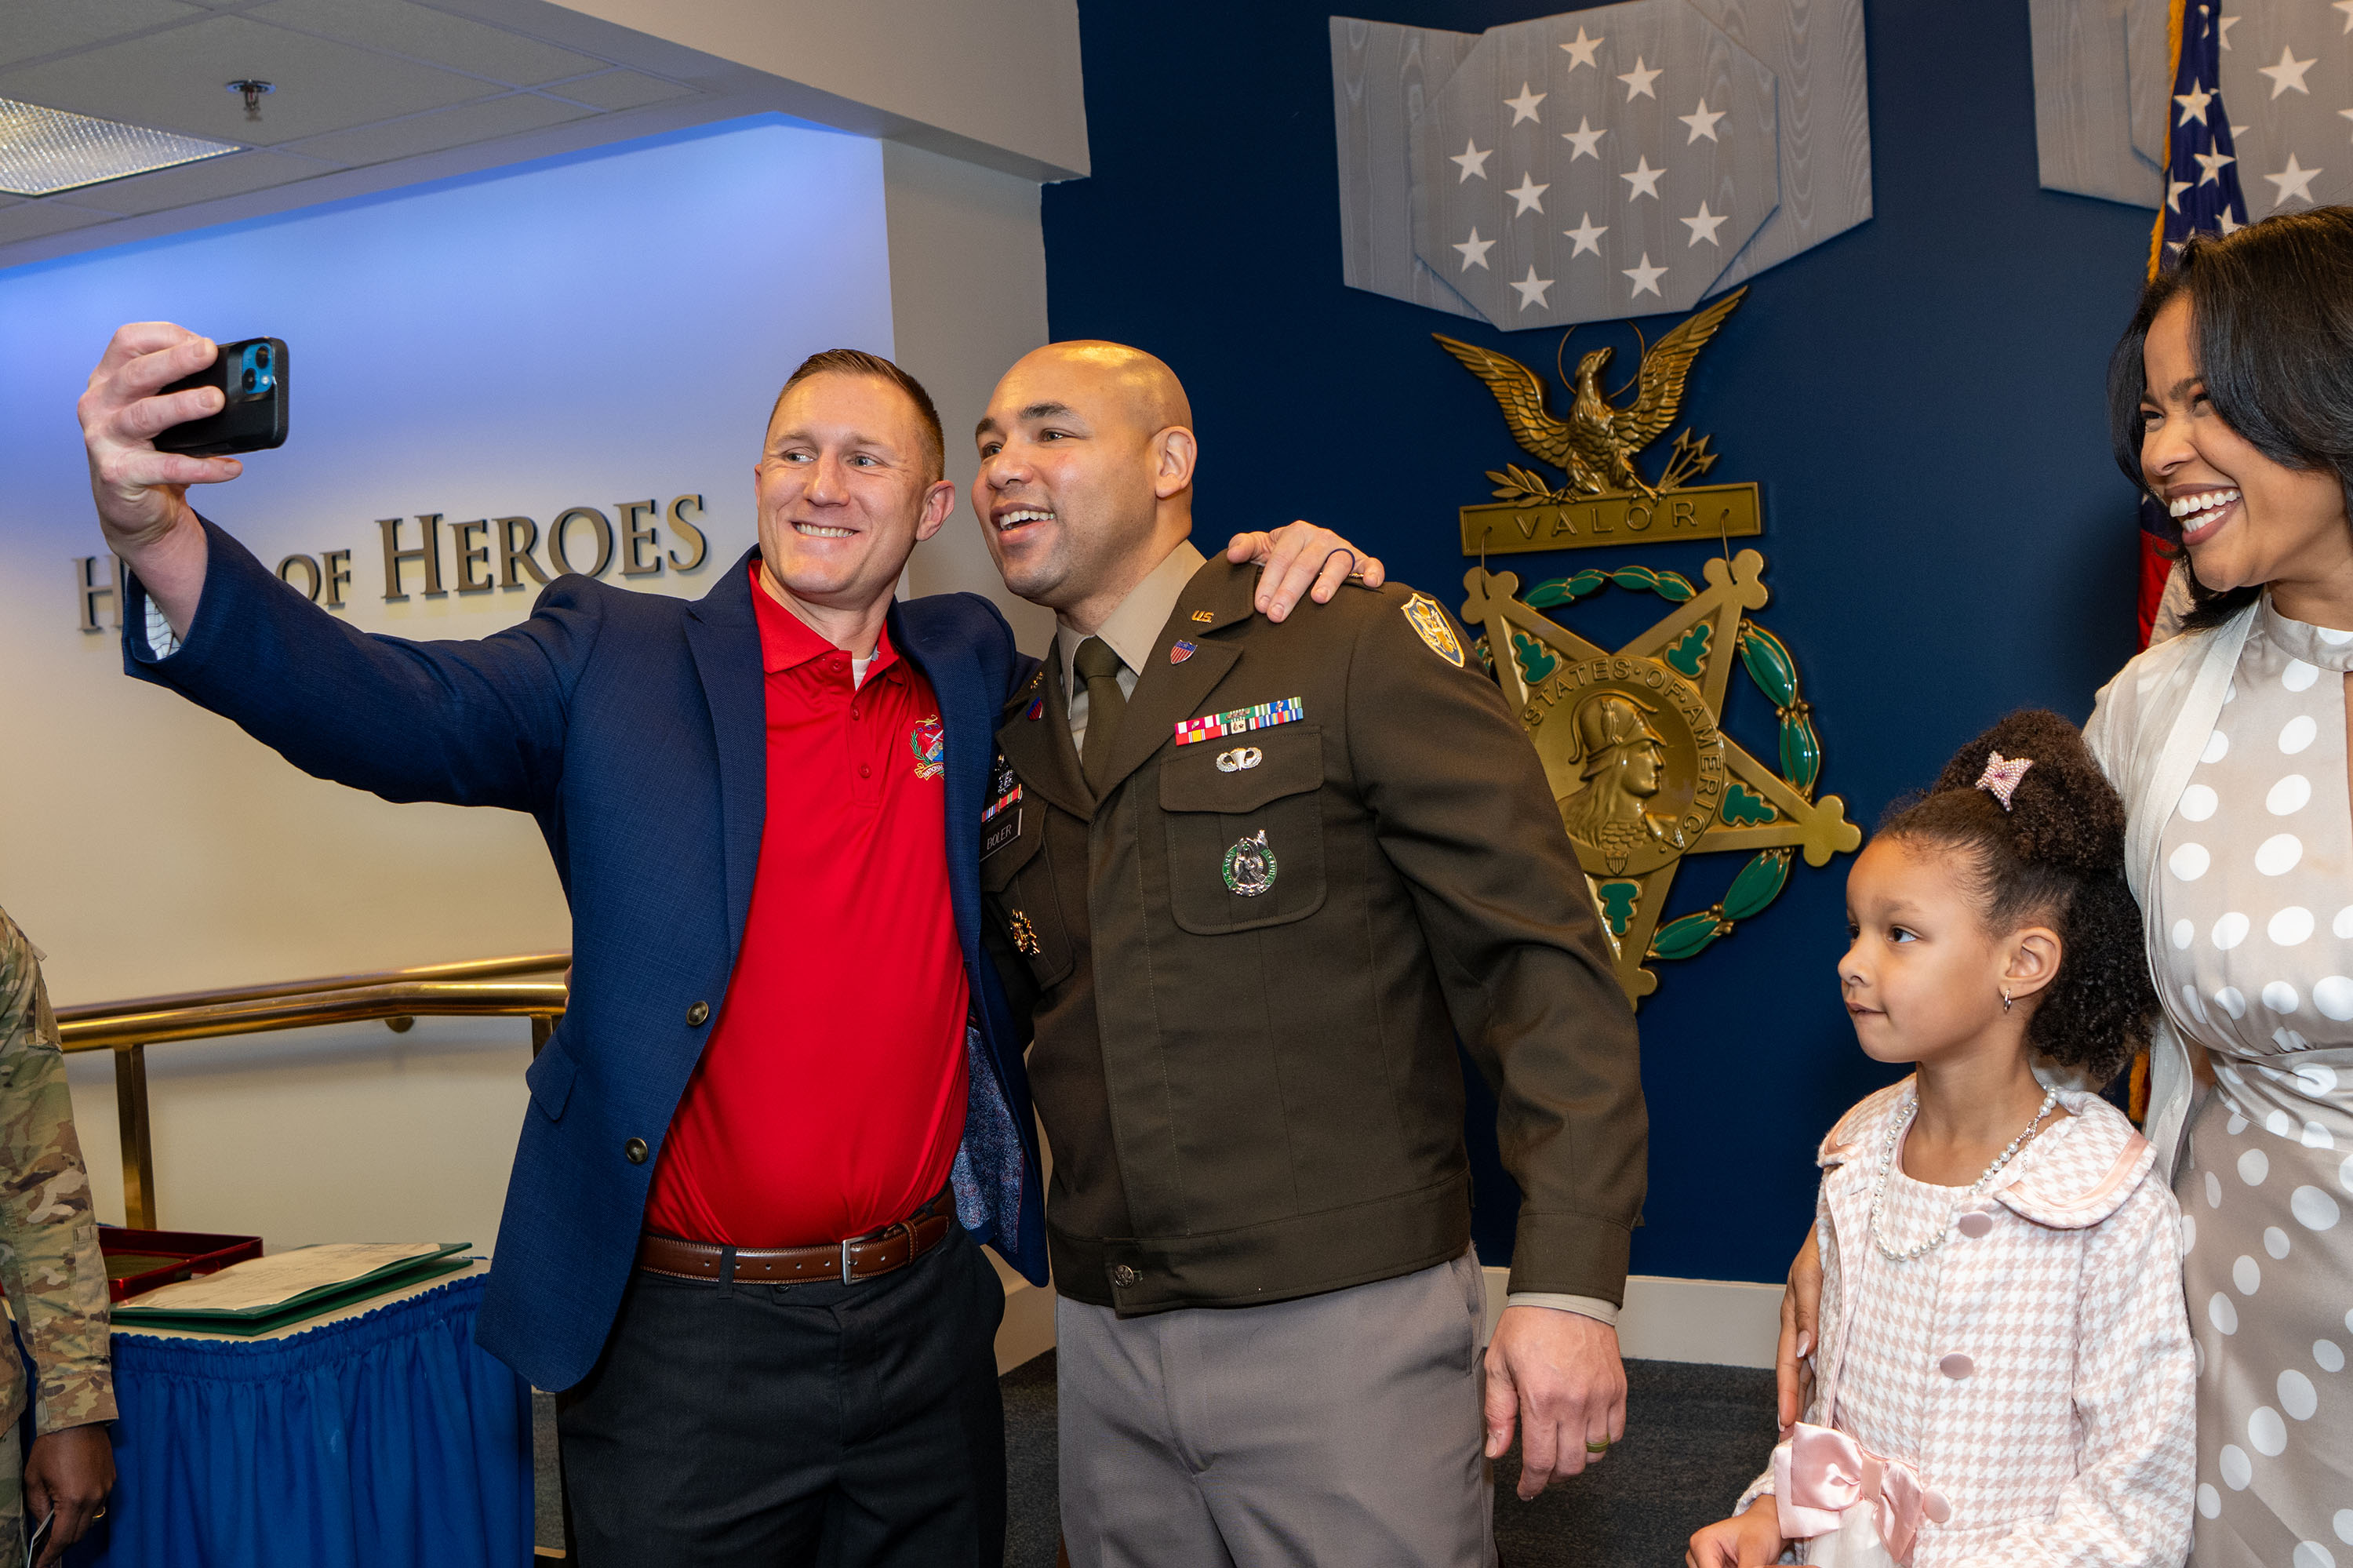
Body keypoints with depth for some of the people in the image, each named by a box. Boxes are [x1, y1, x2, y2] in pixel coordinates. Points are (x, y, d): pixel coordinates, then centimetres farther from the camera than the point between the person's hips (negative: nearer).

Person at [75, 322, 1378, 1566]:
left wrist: (1269, 574, 1)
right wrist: (162, 538, -34)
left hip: (925, 1322, 4)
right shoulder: (618, 658, -4)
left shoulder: (970, 668, 7)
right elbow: (393, 711, -17)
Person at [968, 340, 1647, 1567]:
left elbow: (1541, 958, -12)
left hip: (1348, 1327, -5)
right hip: (1104, 1343, 5)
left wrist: (1568, 1282, -18)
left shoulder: (1358, 649, -7)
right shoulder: (1012, 740, 10)